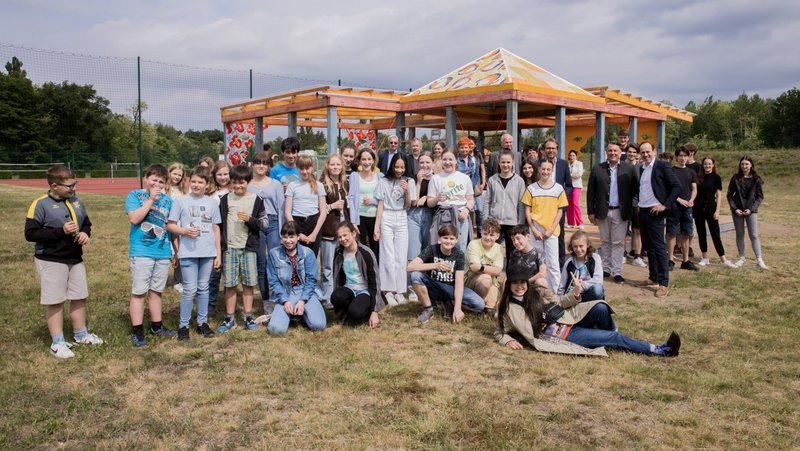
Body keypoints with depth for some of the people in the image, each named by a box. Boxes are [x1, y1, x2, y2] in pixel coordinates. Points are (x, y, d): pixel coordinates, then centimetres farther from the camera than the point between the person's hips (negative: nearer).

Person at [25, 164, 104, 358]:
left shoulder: (76, 201, 6)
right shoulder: (40, 204, -13)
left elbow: (86, 223, 18)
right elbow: (30, 233, -16)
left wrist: (85, 233, -5)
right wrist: (60, 231, -23)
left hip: (75, 259, 6)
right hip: (51, 261, -6)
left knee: (80, 298, 13)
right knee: (56, 302, 1)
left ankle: (81, 334, 30)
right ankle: (57, 343, 13)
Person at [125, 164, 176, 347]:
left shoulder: (167, 200, 10)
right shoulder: (134, 195, -1)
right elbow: (134, 218, -16)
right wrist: (151, 199, -14)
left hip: (163, 253, 4)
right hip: (141, 252, -4)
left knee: (156, 291, 14)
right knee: (138, 292, -1)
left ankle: (157, 326, 24)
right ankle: (137, 331, 5)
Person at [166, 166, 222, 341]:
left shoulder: (212, 203, 8)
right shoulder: (180, 201, 0)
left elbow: (216, 229, 11)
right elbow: (170, 226, 2)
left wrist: (218, 253, 8)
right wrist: (185, 231, -18)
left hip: (208, 252, 3)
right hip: (188, 252, -3)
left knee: (203, 288, 11)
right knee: (190, 289, -2)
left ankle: (202, 322, 22)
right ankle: (183, 325, 11)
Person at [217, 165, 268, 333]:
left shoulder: (255, 200, 2)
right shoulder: (225, 199, 6)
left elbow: (264, 224, 0)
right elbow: (219, 223, 11)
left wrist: (250, 219, -16)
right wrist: (220, 244, 6)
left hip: (248, 247, -1)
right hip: (229, 247, 1)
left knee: (248, 283, 3)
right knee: (230, 284, 3)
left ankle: (248, 317, 14)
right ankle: (229, 318, 13)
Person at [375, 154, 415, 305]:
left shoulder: (409, 181, 3)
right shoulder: (383, 181, -1)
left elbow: (408, 206, 4)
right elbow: (380, 205, 0)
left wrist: (407, 191, -13)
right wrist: (376, 226, -4)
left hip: (402, 221, 2)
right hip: (386, 220, -1)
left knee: (401, 258, 2)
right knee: (388, 257, -3)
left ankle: (399, 291, 9)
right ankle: (388, 291, 2)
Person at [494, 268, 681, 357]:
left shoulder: (537, 292, 10)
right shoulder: (507, 308, -1)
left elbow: (561, 302, 12)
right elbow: (499, 333, 6)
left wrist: (575, 292, -8)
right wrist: (508, 341, -16)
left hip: (567, 319, 5)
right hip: (558, 335, -5)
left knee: (601, 308, -24)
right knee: (613, 337, -14)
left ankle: (613, 337, 6)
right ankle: (659, 350, -7)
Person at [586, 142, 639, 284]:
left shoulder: (629, 169, 0)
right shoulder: (597, 169, 1)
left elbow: (635, 188, 5)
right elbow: (590, 191, 2)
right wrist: (591, 212, 0)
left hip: (621, 212, -1)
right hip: (603, 211, 1)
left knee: (618, 243, 2)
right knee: (605, 242, 11)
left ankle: (617, 272, 7)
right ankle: (606, 269, 19)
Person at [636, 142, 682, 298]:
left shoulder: (662, 165, -8)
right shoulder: (641, 169, 12)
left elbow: (677, 186, -12)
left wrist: (665, 205, -16)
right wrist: (638, 204, 12)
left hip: (655, 213, -7)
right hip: (642, 212, 7)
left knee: (658, 247, -6)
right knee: (648, 247, 12)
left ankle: (664, 283, -2)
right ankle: (653, 278, 22)